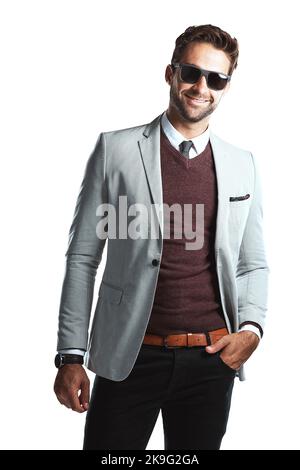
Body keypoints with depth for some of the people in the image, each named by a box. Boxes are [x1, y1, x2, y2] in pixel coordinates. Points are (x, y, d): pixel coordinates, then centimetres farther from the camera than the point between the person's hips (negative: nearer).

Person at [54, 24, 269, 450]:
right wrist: (71, 355, -4)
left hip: (211, 360, 3)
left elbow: (253, 264, 14)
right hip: (129, 356, -2)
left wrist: (250, 327, -4)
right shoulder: (116, 149, -1)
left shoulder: (242, 164, 7)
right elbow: (82, 258, -1)